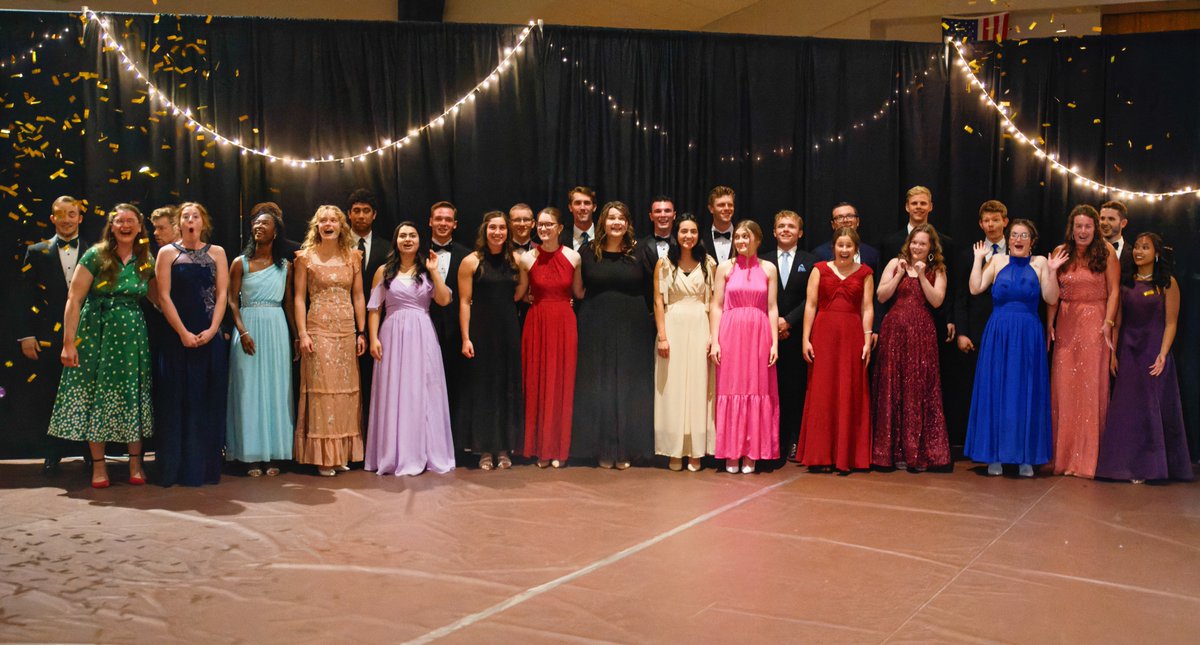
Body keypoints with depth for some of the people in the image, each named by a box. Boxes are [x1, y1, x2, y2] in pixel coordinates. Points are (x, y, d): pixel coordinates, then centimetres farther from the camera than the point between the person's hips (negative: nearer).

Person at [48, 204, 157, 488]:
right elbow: (74, 299, -8)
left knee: (132, 397, 4)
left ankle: (135, 463, 14)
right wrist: (69, 342, -14)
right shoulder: (95, 256, -5)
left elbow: (157, 297, 15)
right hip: (96, 333, -2)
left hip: (132, 334, 2)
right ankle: (98, 465, 13)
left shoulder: (147, 262, 5)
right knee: (94, 395, 2)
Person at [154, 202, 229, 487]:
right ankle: (176, 468, 6)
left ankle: (206, 467, 10)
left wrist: (212, 330, -10)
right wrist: (183, 333, -11)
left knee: (209, 399, 3)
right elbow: (164, 296, -3)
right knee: (177, 400, 0)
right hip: (178, 336, -1)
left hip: (210, 337, 2)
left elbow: (222, 294, 3)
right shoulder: (167, 253, 5)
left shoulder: (217, 253, 9)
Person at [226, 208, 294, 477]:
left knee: (276, 389, 4)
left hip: (277, 329, 2)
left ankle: (274, 454, 10)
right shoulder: (240, 263, 2)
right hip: (249, 327, -2)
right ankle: (252, 456, 5)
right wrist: (242, 332, -14)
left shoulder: (285, 265, 8)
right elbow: (232, 301, -1)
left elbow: (288, 302, 9)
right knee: (249, 389, 0)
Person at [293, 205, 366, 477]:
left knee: (346, 389, 6)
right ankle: (323, 456, 5)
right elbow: (299, 297, -1)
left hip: (347, 331, 3)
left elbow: (358, 297, 9)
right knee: (321, 388, -3)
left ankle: (342, 453, 15)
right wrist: (302, 334, -9)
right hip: (318, 329, -3)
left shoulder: (352, 256, 9)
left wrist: (362, 332, 3)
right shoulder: (305, 256, 1)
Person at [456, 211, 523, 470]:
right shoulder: (471, 262, -3)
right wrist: (466, 338, -11)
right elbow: (464, 302, -6)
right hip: (481, 330, -3)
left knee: (508, 387, 6)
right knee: (481, 387, 3)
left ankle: (504, 448, 16)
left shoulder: (515, 260, 5)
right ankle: (484, 450, 11)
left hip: (508, 330, 3)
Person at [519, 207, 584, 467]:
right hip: (537, 323, 0)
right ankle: (541, 448, 16)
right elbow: (518, 294, 6)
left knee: (562, 383, 4)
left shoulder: (573, 257, 0)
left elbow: (579, 292, 8)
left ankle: (559, 448, 16)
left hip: (564, 323, 0)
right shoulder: (527, 259, -1)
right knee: (537, 383, 4)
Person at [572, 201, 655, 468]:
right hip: (597, 329, 0)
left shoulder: (639, 253, 2)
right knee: (599, 388, 4)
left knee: (629, 388, 4)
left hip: (632, 329, 0)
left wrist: (650, 322, -4)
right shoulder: (587, 252, 2)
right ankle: (603, 449, 13)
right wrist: (582, 323, -2)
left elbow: (649, 290, 4)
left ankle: (625, 450, 13)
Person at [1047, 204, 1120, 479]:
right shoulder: (1061, 252, 5)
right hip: (1066, 325, 3)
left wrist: (1108, 323, -12)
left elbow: (1114, 291, -4)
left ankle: (1087, 457, 9)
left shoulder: (1106, 252, -2)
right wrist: (1049, 323, -3)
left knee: (1091, 387, 0)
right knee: (1063, 387, 4)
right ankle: (1064, 454, 14)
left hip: (1095, 323, -3)